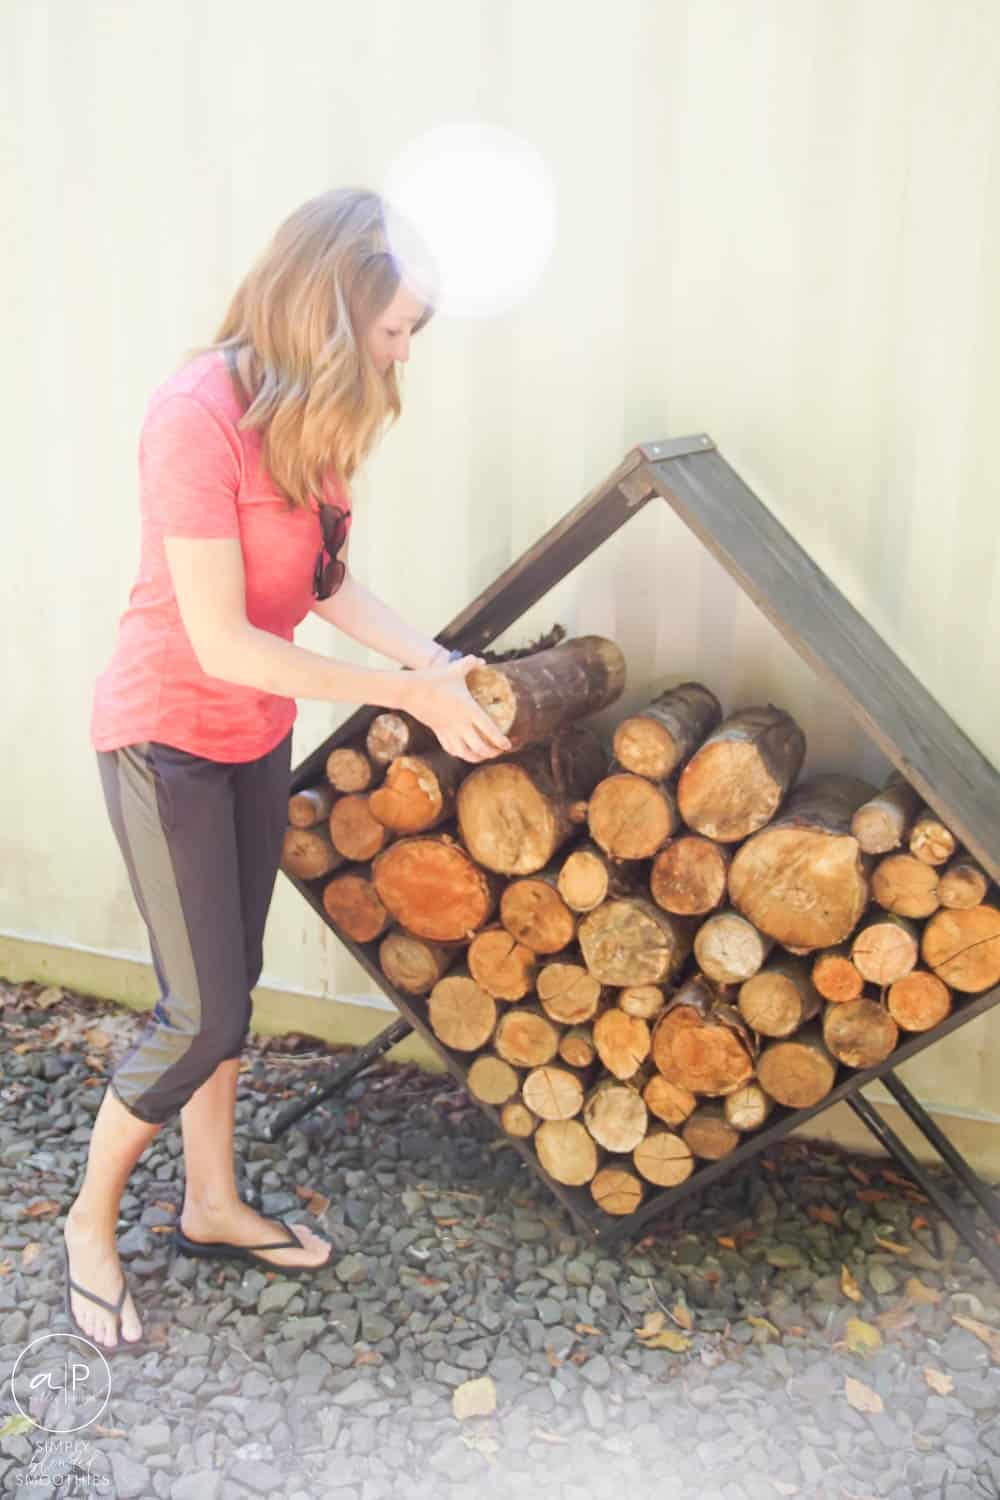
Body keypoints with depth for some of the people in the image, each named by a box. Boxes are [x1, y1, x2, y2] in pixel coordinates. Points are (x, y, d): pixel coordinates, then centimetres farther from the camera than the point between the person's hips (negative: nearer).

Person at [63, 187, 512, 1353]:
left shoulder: (311, 410, -2)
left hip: (258, 733, 7)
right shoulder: (198, 414, -26)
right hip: (167, 738, -7)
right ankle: (90, 1222, 24)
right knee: (203, 1016, -2)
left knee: (229, 990, 17)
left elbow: (324, 577, 2)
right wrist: (404, 692, -24)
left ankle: (211, 1205, 36)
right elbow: (223, 642, -27)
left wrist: (433, 659, -11)